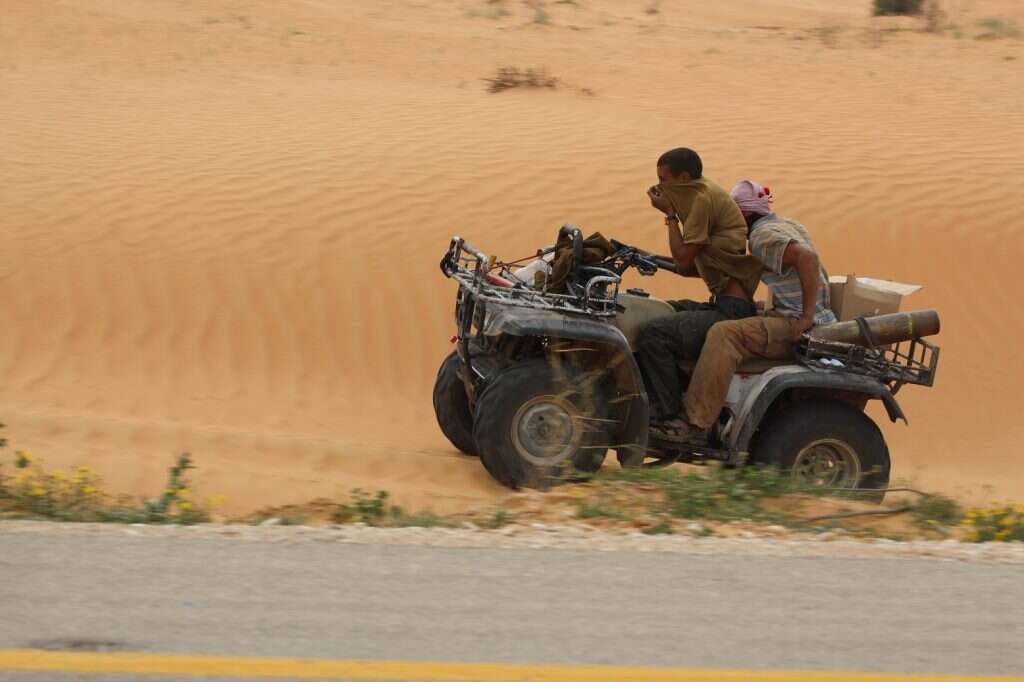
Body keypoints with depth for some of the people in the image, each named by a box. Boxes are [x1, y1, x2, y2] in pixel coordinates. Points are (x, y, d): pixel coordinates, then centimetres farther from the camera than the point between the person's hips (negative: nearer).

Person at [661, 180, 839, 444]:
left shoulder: (762, 236, -12)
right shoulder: (786, 225, 19)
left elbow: (807, 256, -27)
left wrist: (806, 318, -26)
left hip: (800, 326, -11)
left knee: (724, 334, -25)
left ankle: (694, 424, -31)